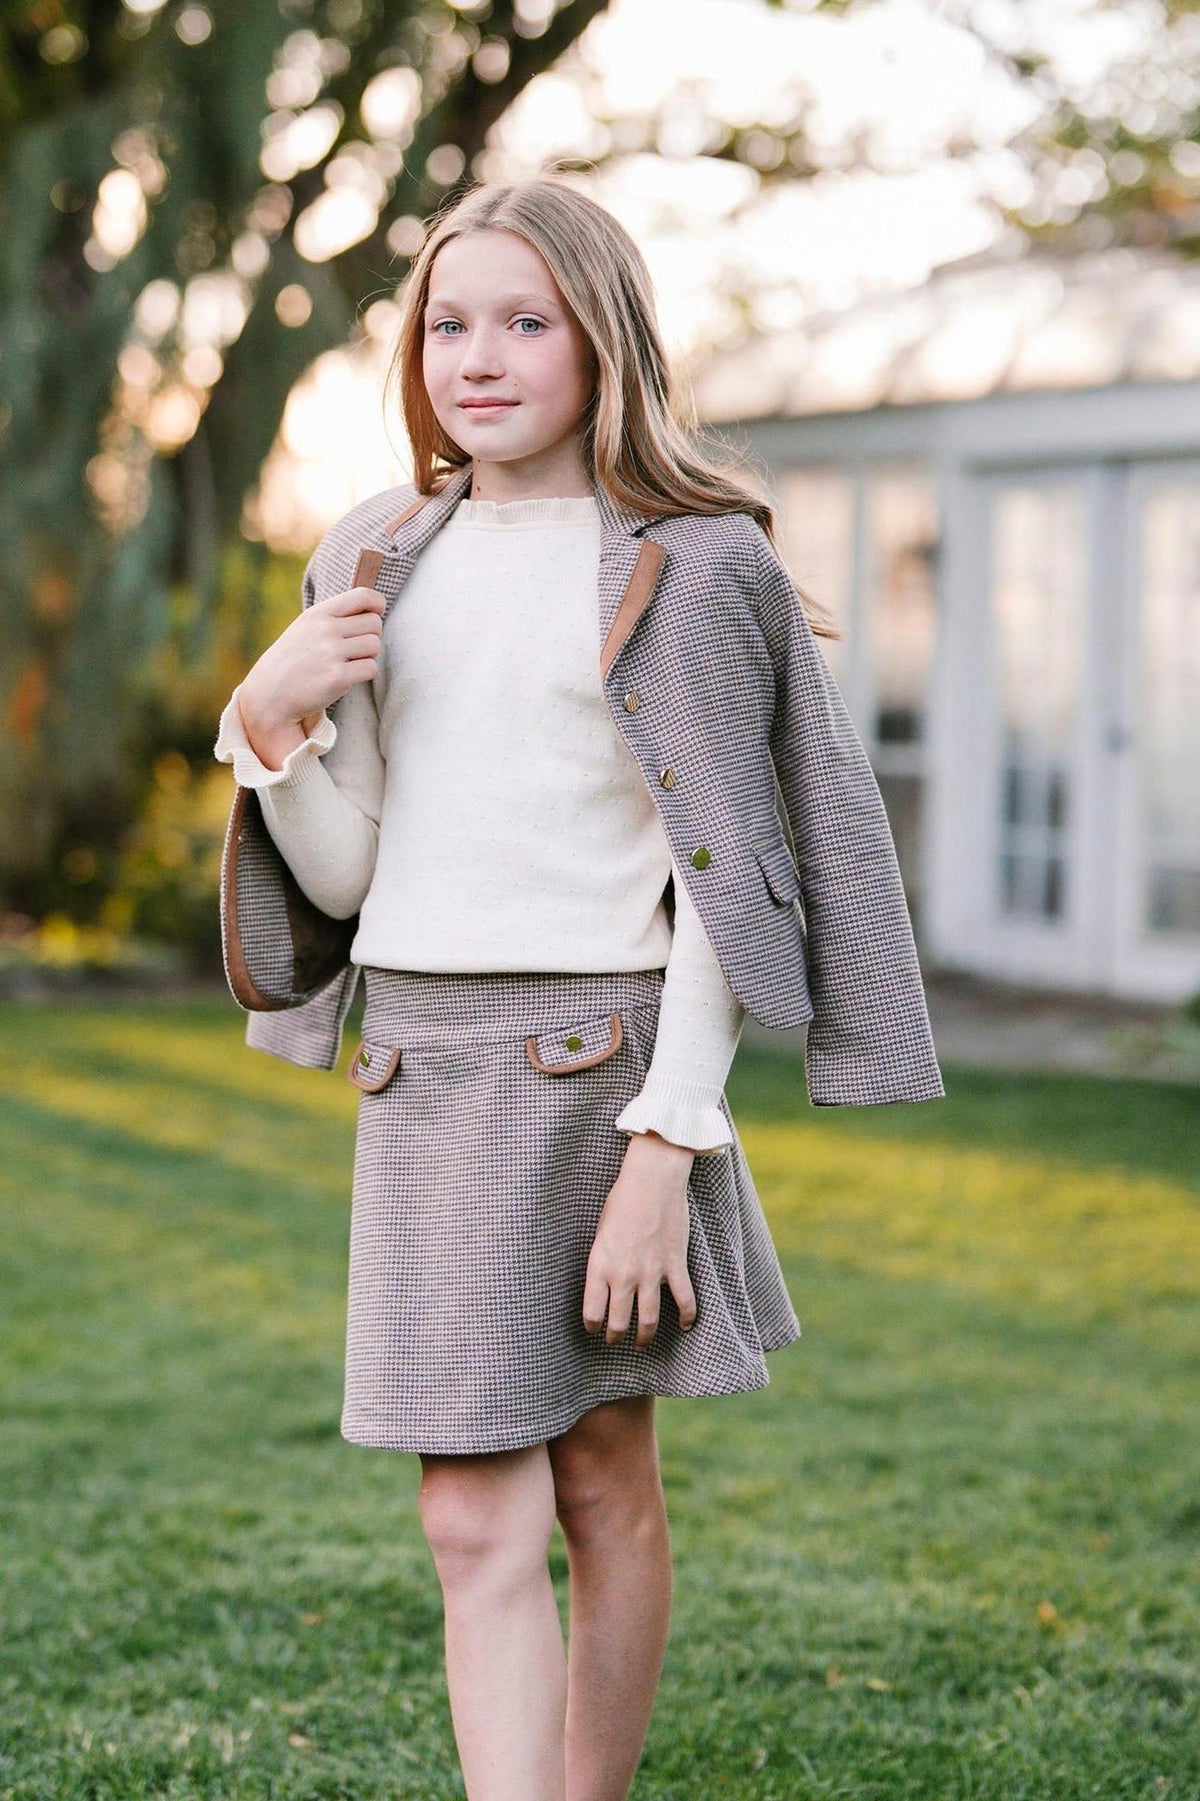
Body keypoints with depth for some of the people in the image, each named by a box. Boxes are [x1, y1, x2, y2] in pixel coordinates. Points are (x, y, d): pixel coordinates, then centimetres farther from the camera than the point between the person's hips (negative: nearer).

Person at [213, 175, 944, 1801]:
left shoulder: (685, 568, -3)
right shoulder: (378, 561, 12)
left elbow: (718, 881, -7)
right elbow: (341, 876, 12)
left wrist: (665, 1145, -14)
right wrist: (270, 717, -6)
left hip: (598, 1059, -4)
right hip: (419, 1060, 4)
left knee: (604, 1482, 7)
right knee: (476, 1522, -2)